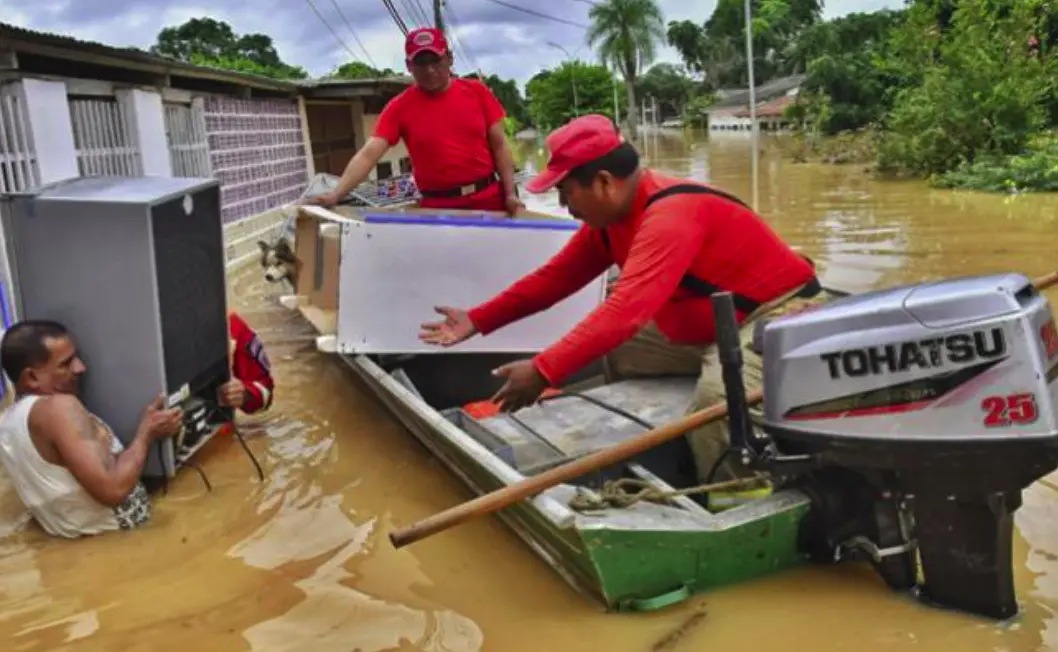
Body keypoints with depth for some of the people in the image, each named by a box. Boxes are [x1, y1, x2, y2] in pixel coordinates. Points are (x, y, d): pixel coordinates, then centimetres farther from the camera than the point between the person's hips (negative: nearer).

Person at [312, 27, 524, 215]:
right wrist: (335, 195, -24)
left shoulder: (477, 91, 3)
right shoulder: (399, 107, -2)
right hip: (438, 206, -1)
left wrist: (511, 194, -6)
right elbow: (368, 154, -10)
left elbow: (499, 145, 4)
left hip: (491, 198, 2)